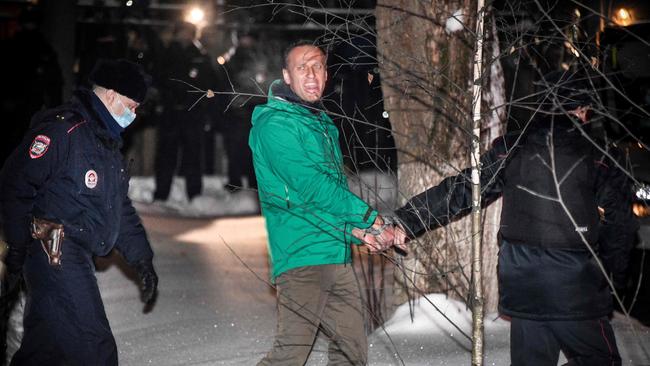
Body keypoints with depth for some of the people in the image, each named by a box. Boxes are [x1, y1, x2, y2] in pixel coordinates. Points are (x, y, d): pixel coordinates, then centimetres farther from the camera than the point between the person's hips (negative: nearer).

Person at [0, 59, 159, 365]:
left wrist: (141, 258, 15)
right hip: (54, 256, -10)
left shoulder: (106, 142, 19)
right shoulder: (62, 129, -14)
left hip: (77, 257, 10)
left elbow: (120, 207, 22)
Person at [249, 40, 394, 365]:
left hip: (337, 256, 9)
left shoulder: (323, 125, 20)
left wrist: (356, 228, 0)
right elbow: (310, 186, -18)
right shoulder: (275, 124, -9)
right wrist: (367, 216, -10)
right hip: (302, 256, -9)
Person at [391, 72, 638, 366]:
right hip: (575, 287, -4)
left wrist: (407, 220, 11)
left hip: (521, 285, 4)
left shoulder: (510, 148, 6)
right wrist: (614, 276, 13)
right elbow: (619, 221, 0)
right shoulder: (598, 154, -1)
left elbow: (460, 190, 5)